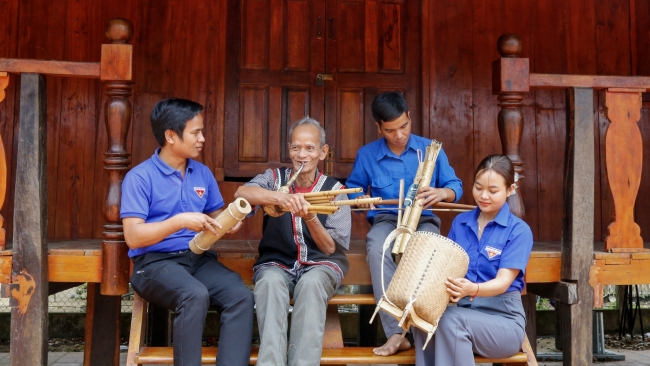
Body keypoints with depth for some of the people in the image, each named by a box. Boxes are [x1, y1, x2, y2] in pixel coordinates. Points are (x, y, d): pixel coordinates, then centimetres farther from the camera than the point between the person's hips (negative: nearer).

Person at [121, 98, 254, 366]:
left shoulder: (203, 173, 12)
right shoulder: (140, 177, -6)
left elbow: (215, 217, 20)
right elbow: (133, 237, -13)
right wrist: (179, 221, -24)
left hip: (199, 258, 5)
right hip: (155, 262, -5)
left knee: (241, 296, -24)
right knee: (196, 295, -36)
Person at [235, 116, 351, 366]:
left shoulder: (334, 189, 3)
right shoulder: (275, 178, 4)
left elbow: (331, 248, -3)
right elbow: (241, 193, -20)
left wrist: (310, 217, -22)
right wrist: (281, 198, -38)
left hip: (320, 264, 0)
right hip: (277, 263, 0)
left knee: (311, 283, -35)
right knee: (270, 281, -34)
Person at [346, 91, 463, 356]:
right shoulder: (366, 154, 4)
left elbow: (455, 186, 4)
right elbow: (352, 187, 17)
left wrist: (441, 193, -21)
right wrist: (360, 197, -8)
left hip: (423, 218, 0)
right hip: (387, 219, 0)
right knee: (376, 248, -38)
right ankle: (396, 333, -38)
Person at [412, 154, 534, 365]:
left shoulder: (519, 231, -8)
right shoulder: (460, 222, 8)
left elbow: (503, 281, -18)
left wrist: (472, 289, -39)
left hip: (503, 318, -4)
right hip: (463, 310, 4)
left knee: (451, 320, -34)